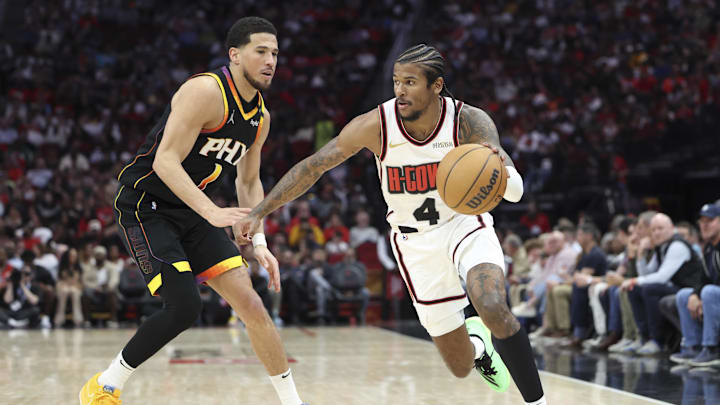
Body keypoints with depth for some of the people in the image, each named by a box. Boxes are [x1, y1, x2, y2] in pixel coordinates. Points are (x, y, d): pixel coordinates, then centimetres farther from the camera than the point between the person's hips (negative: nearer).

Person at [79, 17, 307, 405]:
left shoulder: (261, 117, 6)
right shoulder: (206, 92, -20)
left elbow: (249, 182, 19)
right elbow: (165, 162, -26)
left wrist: (259, 243, 7)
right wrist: (213, 213, -35)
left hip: (192, 212, 8)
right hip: (145, 206, -8)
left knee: (250, 303, -2)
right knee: (184, 306, -20)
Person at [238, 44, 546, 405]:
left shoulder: (469, 122, -22)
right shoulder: (376, 126, -21)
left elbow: (515, 192, -32)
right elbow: (312, 166, -10)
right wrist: (259, 212, -11)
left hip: (466, 223, -1)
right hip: (416, 241, 1)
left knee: (494, 309, -32)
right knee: (461, 367, 2)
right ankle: (476, 342, 41)